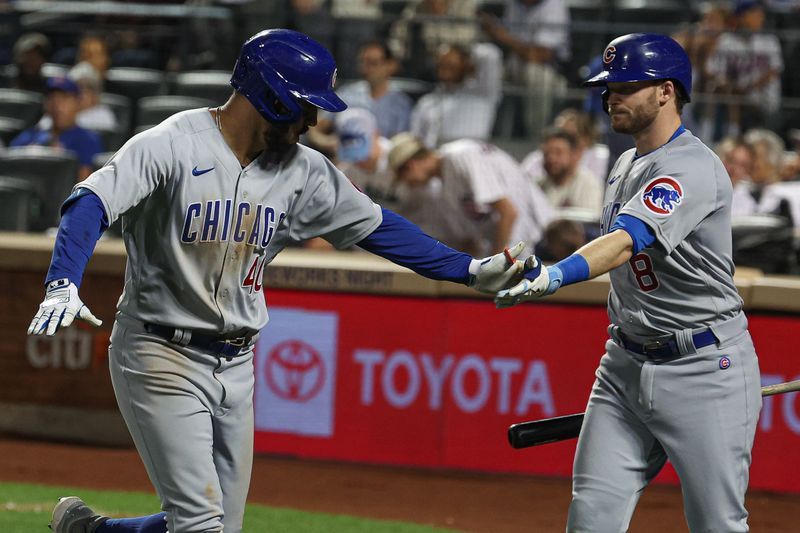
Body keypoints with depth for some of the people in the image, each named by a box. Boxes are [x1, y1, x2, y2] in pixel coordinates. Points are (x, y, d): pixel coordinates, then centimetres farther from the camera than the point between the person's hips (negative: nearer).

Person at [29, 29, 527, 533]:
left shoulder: (304, 172, 6)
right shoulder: (173, 146, -15)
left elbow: (375, 225, 14)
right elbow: (92, 203, -27)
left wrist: (471, 270, 10)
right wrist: (63, 286, -43)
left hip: (236, 367, 7)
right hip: (162, 358, -7)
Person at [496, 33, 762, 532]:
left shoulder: (693, 168, -18)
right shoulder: (627, 165, 13)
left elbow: (628, 241, -34)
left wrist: (557, 276, -49)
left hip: (704, 370, -8)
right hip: (627, 366, 8)